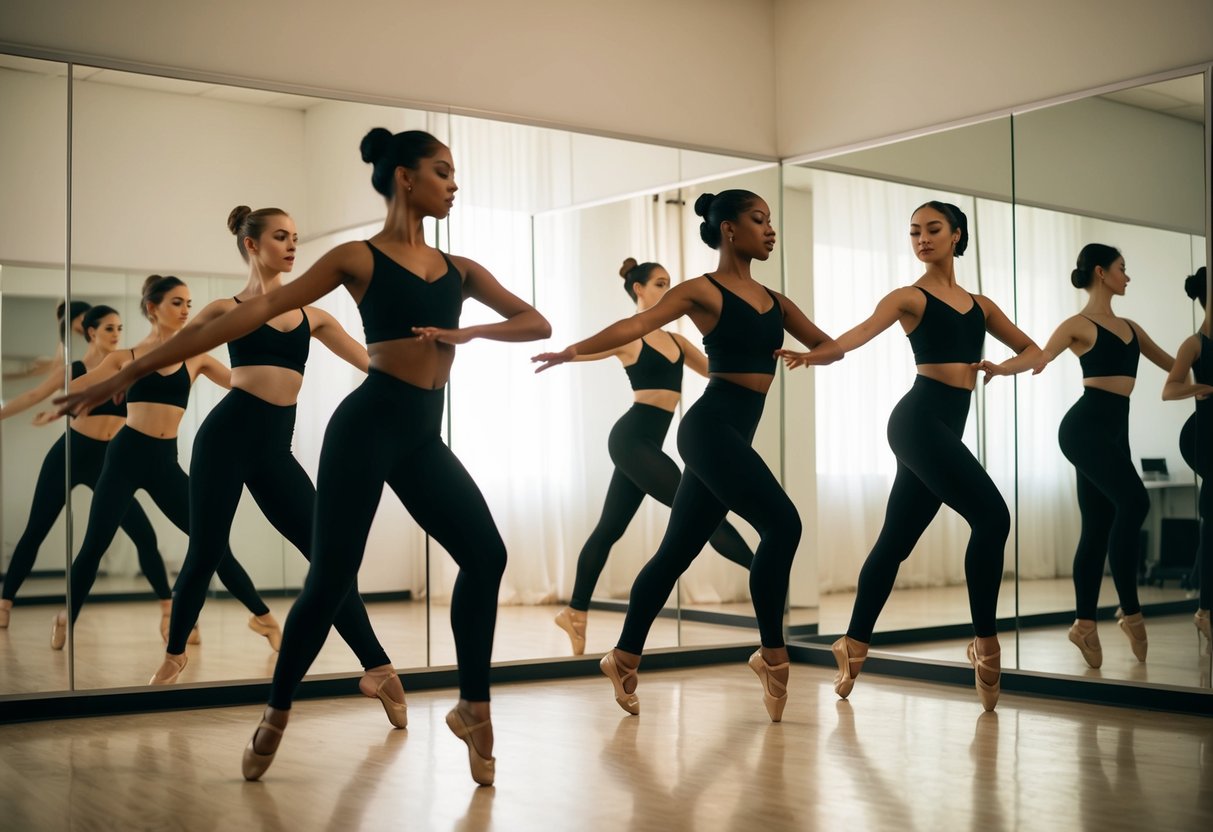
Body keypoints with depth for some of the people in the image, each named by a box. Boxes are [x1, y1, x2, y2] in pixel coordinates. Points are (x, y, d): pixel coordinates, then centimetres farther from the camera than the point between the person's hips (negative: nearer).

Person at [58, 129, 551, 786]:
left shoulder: (459, 269, 15)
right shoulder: (359, 258, 0)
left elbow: (537, 323, 14)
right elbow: (254, 314, -5)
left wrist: (466, 332, -7)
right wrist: (135, 369, -9)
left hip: (424, 439, 5)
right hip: (368, 426, -5)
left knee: (485, 553, -9)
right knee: (331, 576, -6)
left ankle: (473, 707, 2)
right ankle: (275, 716, 14)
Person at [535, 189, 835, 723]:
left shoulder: (773, 300, 18)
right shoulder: (704, 290, -2)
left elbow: (829, 344, 19)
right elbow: (638, 324, -14)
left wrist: (812, 354, -5)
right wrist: (575, 349, -26)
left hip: (736, 435, 7)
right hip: (711, 427, -7)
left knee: (677, 552, 11)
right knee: (782, 522, -18)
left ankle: (624, 659, 21)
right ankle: (772, 655, -8)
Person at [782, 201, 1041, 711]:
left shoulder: (980, 304, 20)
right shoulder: (910, 297, 2)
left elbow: (1032, 351, 25)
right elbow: (863, 331, -16)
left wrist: (1000, 367, 3)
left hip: (946, 430, 6)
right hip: (919, 420, -6)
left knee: (896, 540, 10)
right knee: (992, 515, -19)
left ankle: (853, 646, 19)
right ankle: (985, 642, -11)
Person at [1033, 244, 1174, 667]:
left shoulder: (1129, 327, 21)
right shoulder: (1080, 325, -2)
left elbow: (1171, 364, 30)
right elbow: (1038, 359, -15)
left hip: (1115, 431, 8)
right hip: (1086, 426, -8)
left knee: (1099, 526, 6)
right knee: (1133, 501, -22)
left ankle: (1085, 622, 8)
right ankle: (1131, 612, -15)